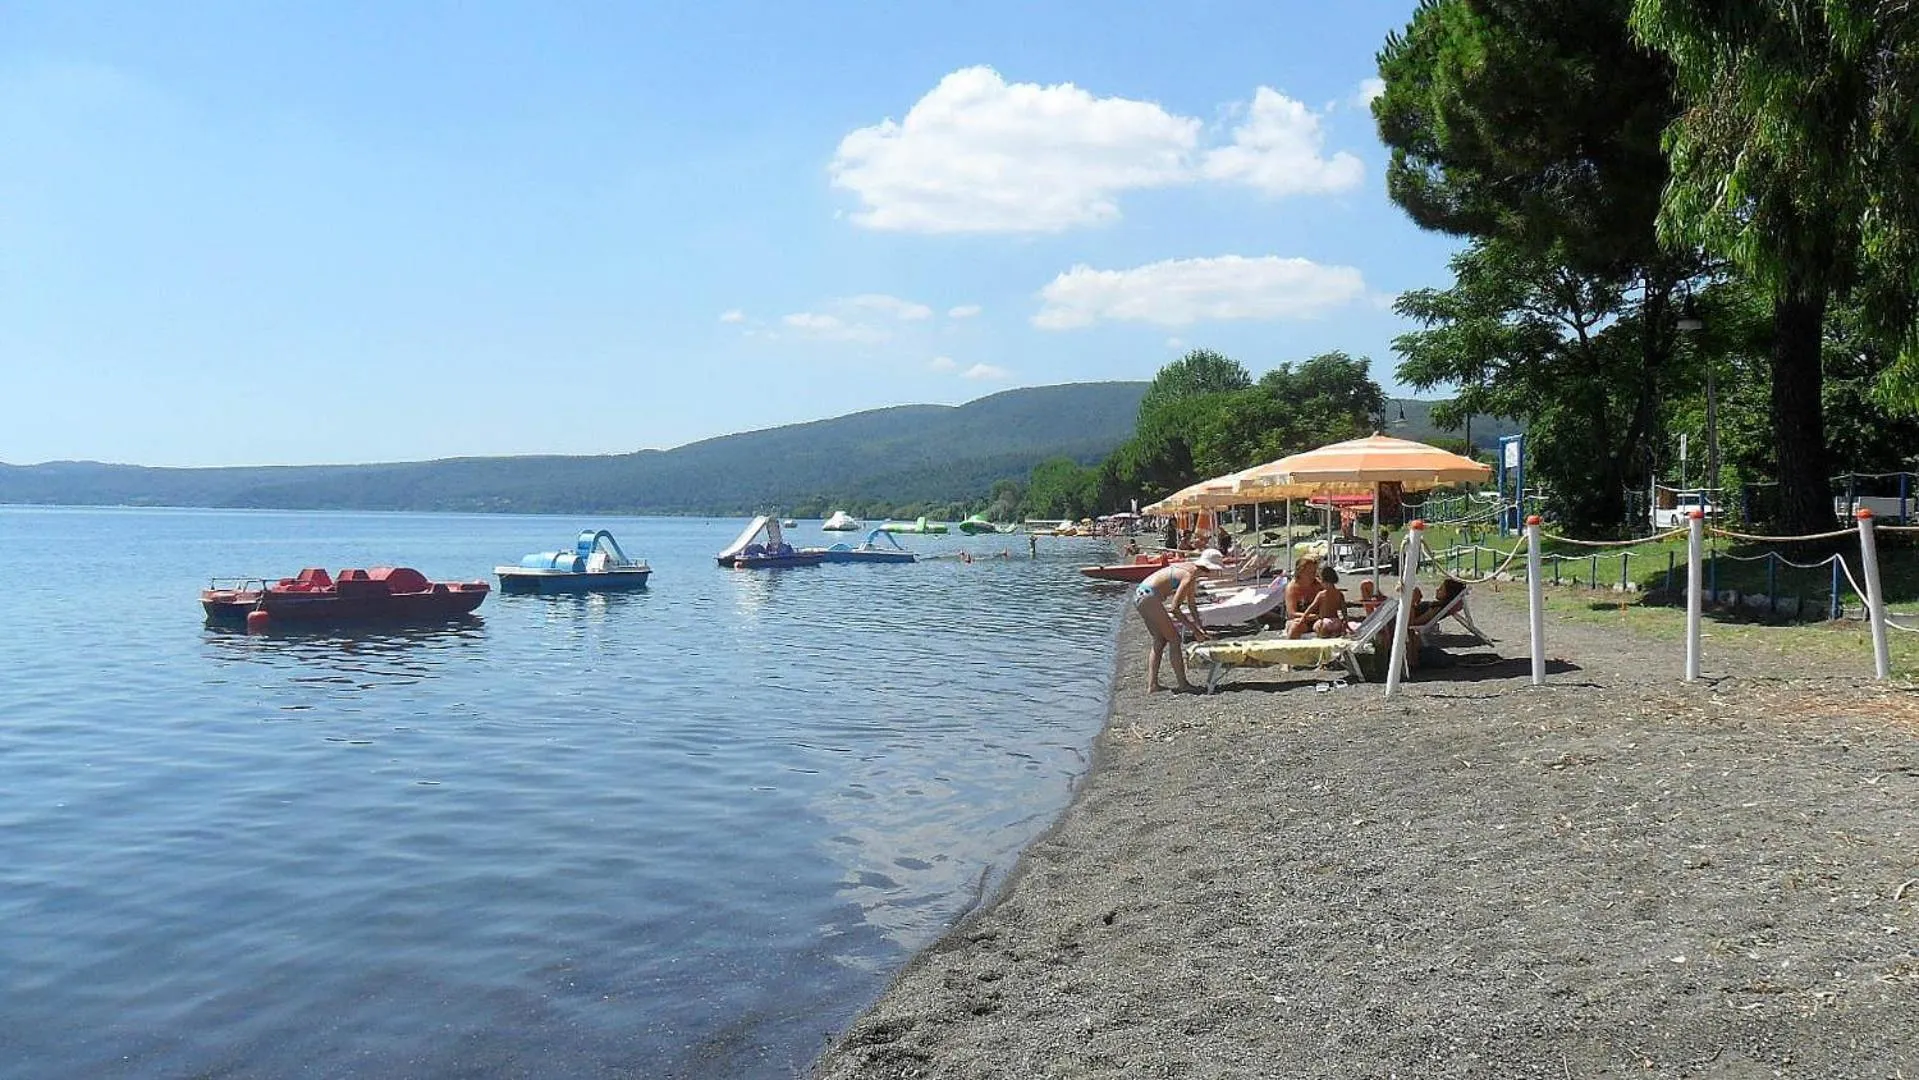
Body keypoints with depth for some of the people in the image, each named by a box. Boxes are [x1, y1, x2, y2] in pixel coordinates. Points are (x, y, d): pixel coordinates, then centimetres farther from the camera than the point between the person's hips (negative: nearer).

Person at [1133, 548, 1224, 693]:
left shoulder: (1191, 570, 15)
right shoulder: (1190, 575, -14)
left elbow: (1191, 604, 26)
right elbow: (1174, 608, -18)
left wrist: (1200, 627, 25)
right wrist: (1194, 630, -12)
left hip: (1140, 595, 10)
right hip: (1149, 596, -10)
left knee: (1160, 640, 16)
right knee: (1174, 639, -2)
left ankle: (1152, 684, 13)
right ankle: (1183, 684, 1)